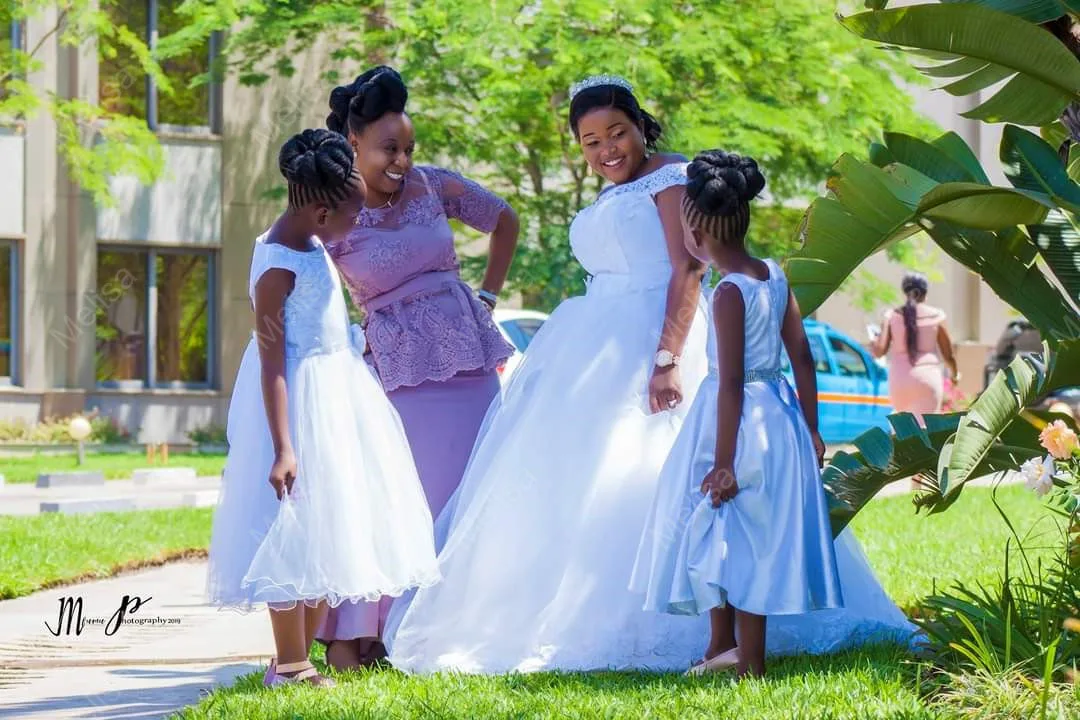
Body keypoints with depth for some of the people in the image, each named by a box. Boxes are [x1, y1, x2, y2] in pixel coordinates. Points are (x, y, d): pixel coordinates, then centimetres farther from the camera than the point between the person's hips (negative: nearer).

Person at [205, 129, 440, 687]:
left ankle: (300, 657, 18)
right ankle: (290, 664, 2)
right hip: (301, 402, -10)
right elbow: (272, 360, -23)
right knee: (296, 532, -5)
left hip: (335, 396, 10)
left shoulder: (307, 242, 3)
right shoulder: (277, 266, -22)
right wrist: (282, 447, -25)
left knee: (326, 534, 12)